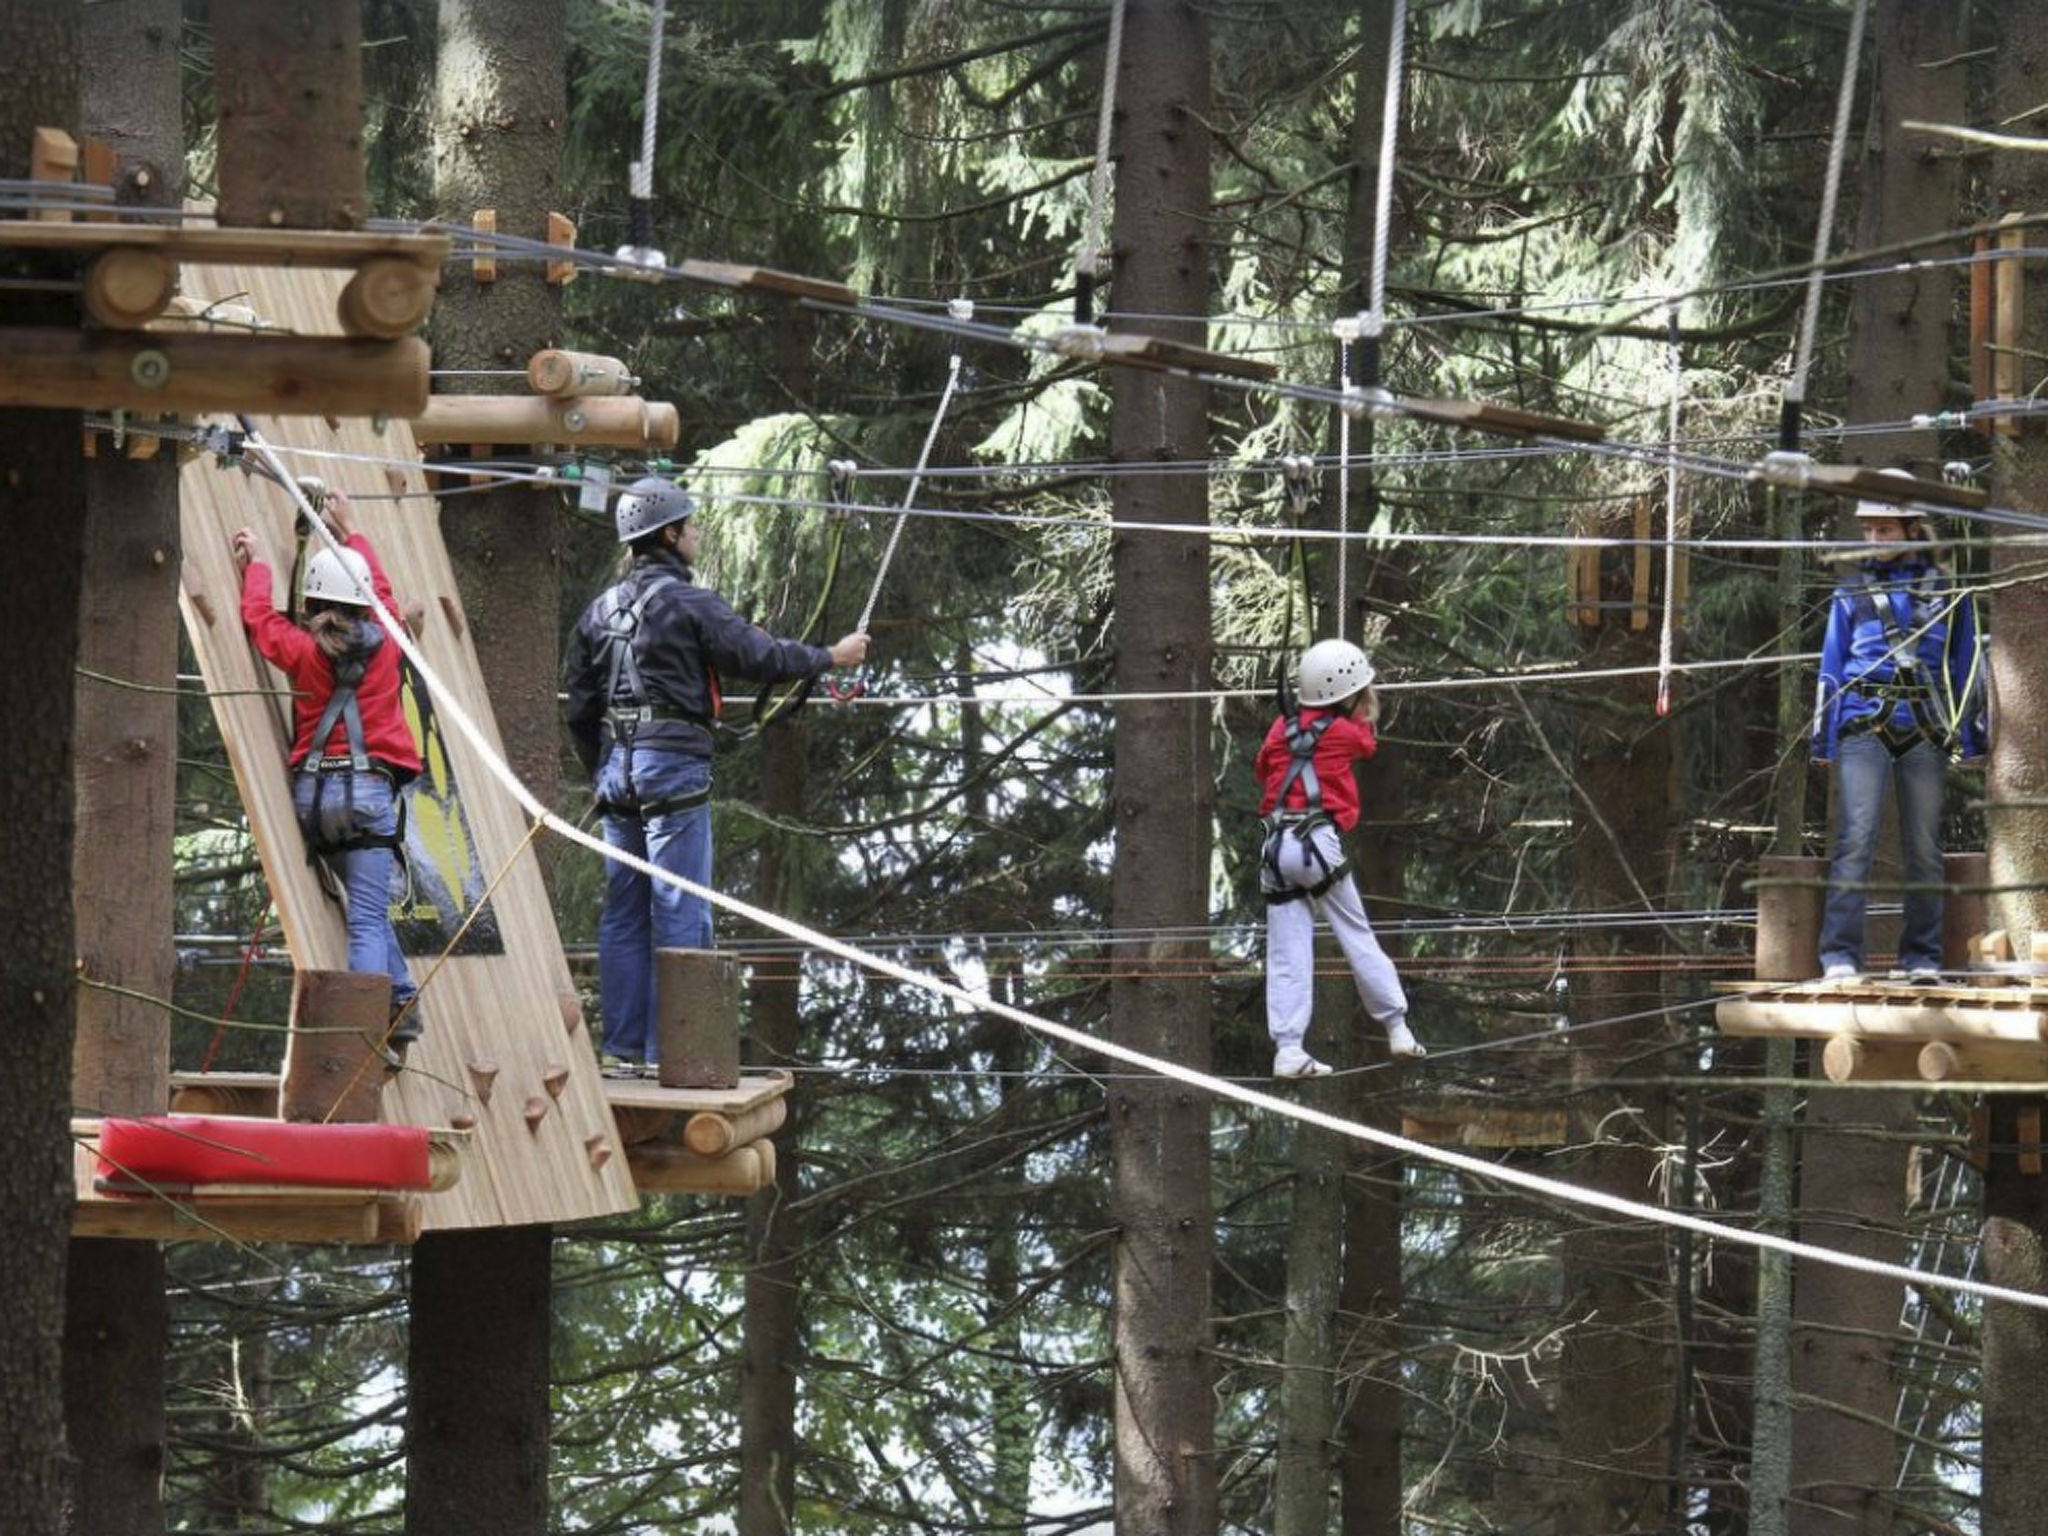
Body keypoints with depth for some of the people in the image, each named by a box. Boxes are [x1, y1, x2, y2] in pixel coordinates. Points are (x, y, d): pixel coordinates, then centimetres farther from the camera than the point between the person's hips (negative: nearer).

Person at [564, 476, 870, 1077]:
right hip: (673, 765, -7)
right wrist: (832, 656, 8)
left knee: (624, 912, 9)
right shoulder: (690, 604, -8)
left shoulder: (600, 611, 14)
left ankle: (622, 1049, 9)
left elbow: (580, 710, 18)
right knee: (680, 914, -4)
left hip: (617, 770, 7)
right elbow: (760, 656, -7)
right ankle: (670, 1050, -6)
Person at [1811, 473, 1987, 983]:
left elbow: (1967, 667, 14)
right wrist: (1823, 741, 9)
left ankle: (1921, 957, 11)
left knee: (1924, 847, 3)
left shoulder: (1946, 591, 10)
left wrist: (1973, 740, 10)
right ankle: (1840, 955, -15)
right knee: (1856, 839, -13)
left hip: (1925, 730, 1)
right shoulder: (1851, 592, 11)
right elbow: (1832, 668, 13)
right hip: (1864, 729, -1)